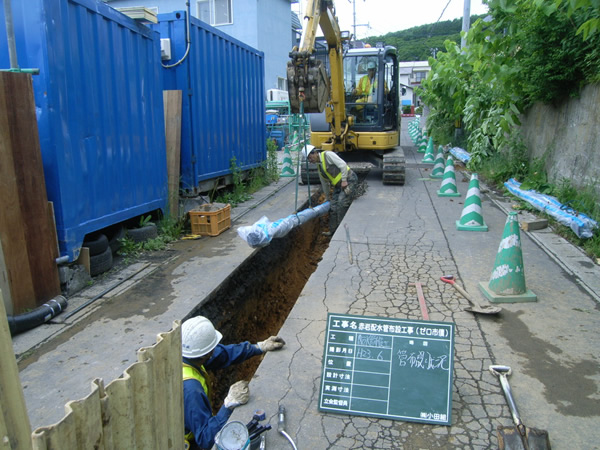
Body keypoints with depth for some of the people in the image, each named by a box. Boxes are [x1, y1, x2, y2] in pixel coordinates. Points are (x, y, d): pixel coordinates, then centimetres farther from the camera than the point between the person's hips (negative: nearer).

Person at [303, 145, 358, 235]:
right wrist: (328, 198, 30)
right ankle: (333, 230, 16)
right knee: (333, 206, 5)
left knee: (341, 204, -17)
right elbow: (325, 183, 24)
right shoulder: (319, 166, 14)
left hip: (349, 180, -9)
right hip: (338, 185, 9)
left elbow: (343, 164, -21)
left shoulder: (327, 155, -11)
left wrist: (344, 180, -21)